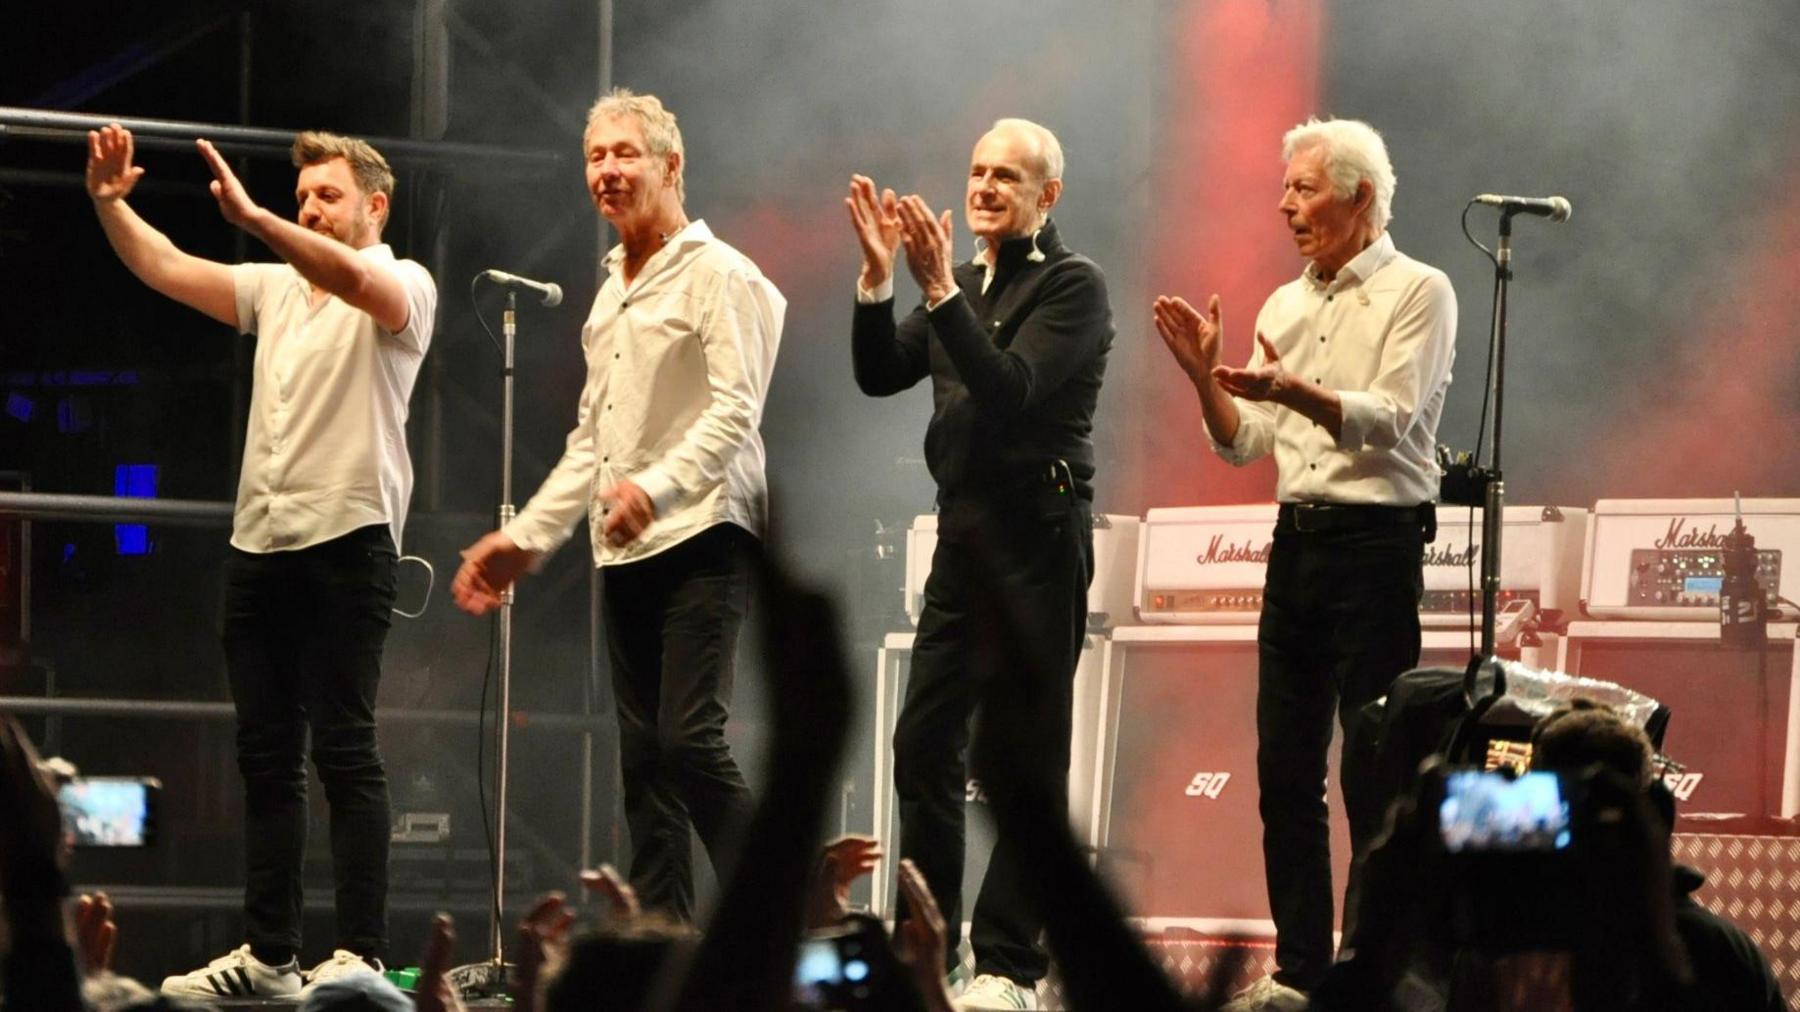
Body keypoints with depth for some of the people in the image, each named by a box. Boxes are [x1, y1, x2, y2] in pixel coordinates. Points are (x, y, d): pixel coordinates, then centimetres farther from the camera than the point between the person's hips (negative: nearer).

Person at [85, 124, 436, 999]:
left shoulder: (403, 287, -1)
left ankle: (361, 954, -10)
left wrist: (252, 219, -35)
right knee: (266, 755, 6)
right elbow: (167, 270, 10)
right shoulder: (277, 288, 19)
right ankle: (269, 955, 8)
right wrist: (109, 205, -7)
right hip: (258, 542, 7)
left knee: (344, 752, -9)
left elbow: (354, 280, -24)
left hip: (347, 540, -7)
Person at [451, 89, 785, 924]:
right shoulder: (612, 292, 21)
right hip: (624, 551, 9)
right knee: (643, 758, 5)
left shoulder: (716, 275, -5)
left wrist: (659, 485, -31)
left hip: (700, 540, -8)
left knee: (690, 740, -17)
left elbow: (735, 410, -17)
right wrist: (526, 536, 22)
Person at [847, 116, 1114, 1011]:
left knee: (1026, 758, -4)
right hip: (964, 533, 7)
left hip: (1036, 540, -7)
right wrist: (879, 277, -6)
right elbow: (878, 374, 8)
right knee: (924, 743, 5)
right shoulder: (966, 283, 15)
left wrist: (941, 289, -24)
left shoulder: (1073, 286, -7)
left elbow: (1013, 390, -19)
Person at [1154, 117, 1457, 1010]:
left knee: (1374, 770, -7)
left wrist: (1294, 392, -31)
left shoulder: (1417, 293, -4)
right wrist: (1203, 373, -5)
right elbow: (1243, 442, 13)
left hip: (1377, 541, -7)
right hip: (1297, 536, 7)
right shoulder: (1284, 306, 16)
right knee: (1285, 765, 6)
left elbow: (1392, 419, -17)